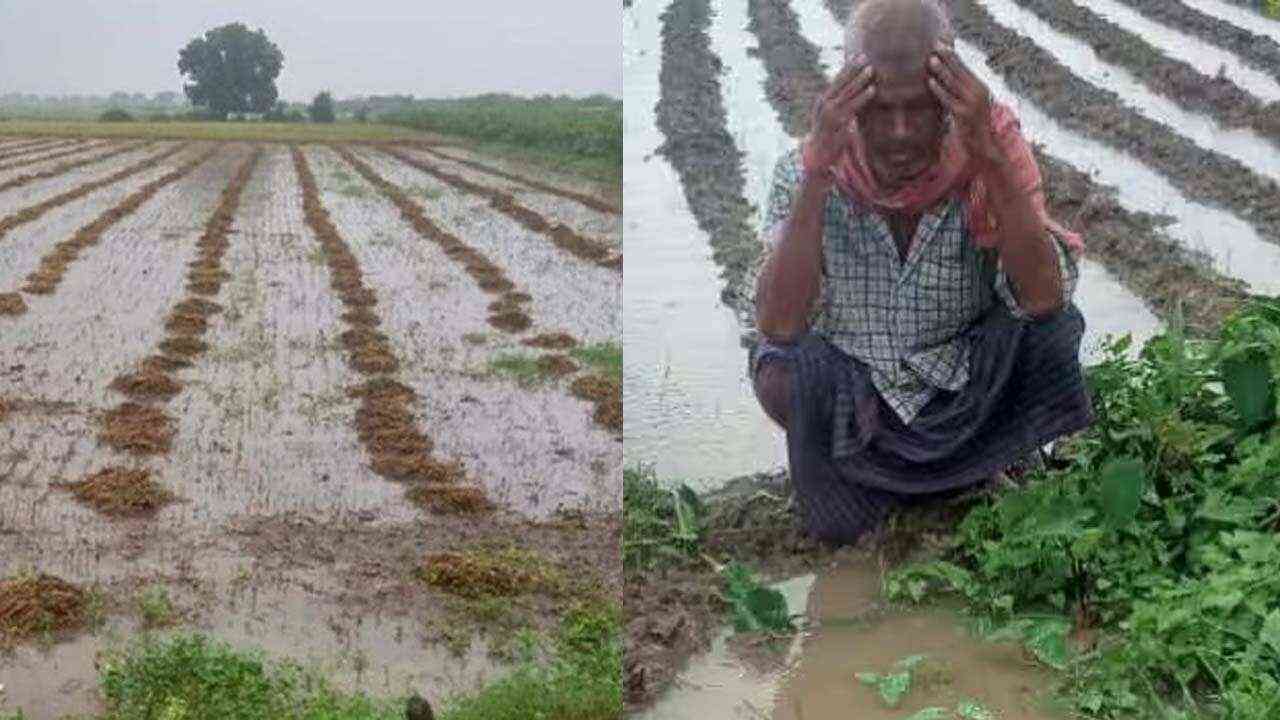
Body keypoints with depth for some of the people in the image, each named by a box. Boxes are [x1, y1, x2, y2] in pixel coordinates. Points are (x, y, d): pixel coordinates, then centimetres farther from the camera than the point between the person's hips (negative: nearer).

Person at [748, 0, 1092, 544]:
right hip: (852, 410, -1)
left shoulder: (993, 152, -17)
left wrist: (991, 157, -40)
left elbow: (1043, 300, -31)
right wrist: (820, 170, -40)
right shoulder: (805, 172, -18)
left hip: (968, 400, 1)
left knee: (1055, 328, -24)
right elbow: (777, 327, -32)